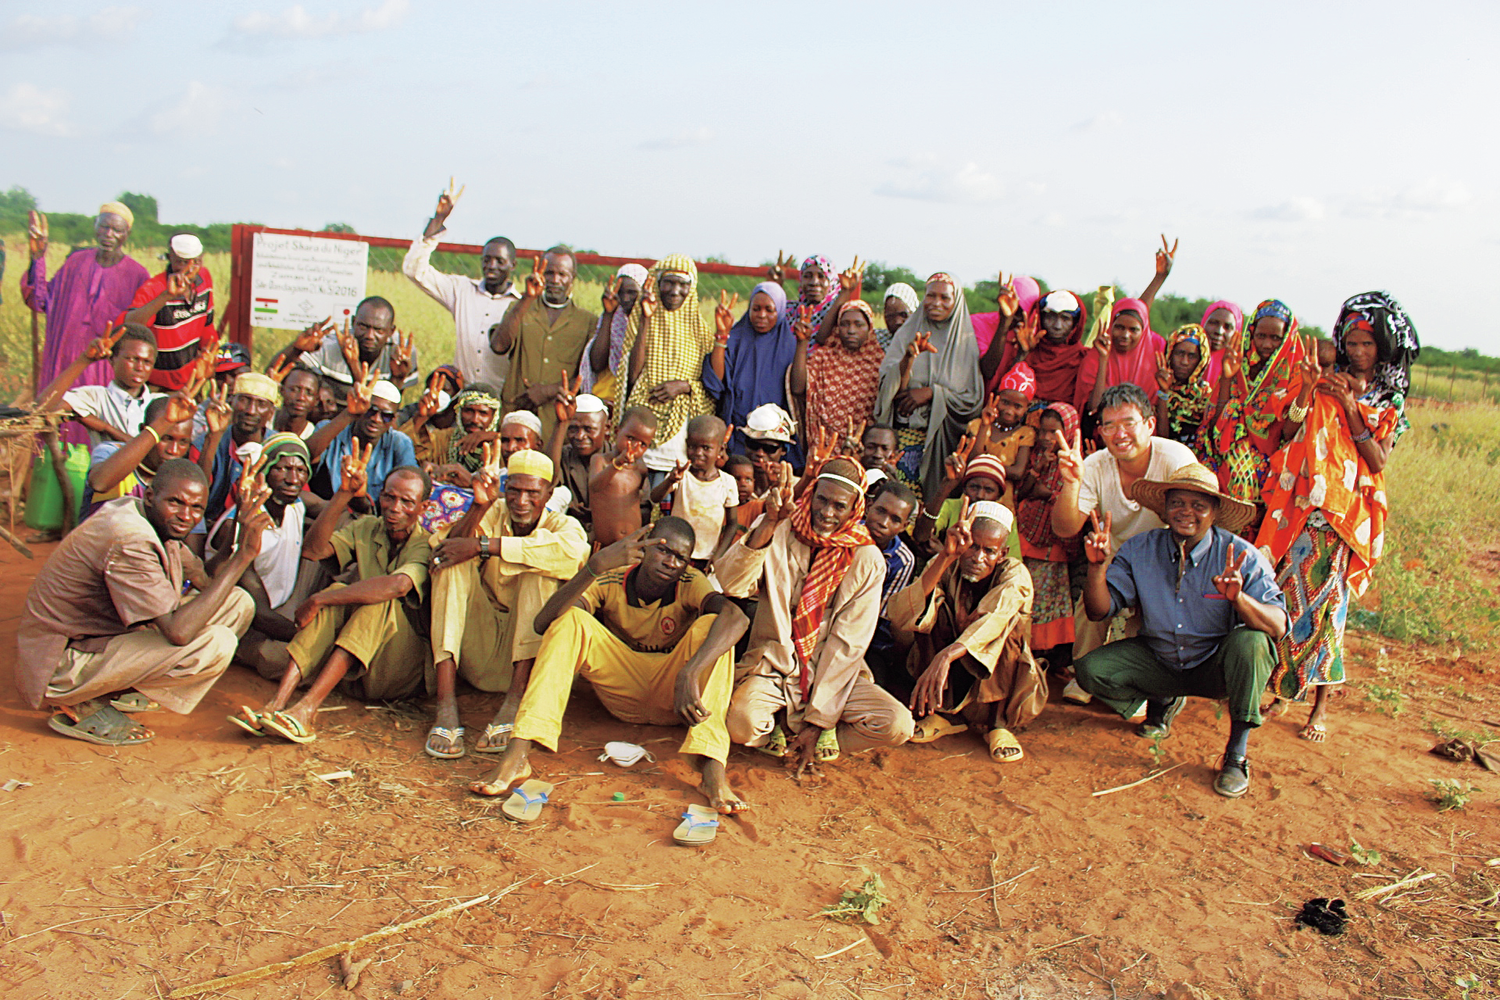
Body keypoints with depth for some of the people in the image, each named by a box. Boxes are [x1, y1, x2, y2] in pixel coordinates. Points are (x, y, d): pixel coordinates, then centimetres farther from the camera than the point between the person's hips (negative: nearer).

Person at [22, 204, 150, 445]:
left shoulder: (136, 275, -3)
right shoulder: (77, 260, 7)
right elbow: (42, 301, 4)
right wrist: (38, 258, -3)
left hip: (106, 367, -3)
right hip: (65, 360, 3)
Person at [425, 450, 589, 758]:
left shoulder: (562, 525, -3)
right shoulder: (494, 514, 3)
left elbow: (573, 551, -31)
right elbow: (446, 550, -15)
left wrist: (483, 545, -31)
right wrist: (479, 506, -31)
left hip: (530, 649, -2)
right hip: (480, 648, 2)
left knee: (541, 571, -23)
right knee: (453, 563, -18)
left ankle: (515, 700, -31)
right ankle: (446, 707, -31)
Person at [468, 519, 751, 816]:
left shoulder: (689, 583, -15)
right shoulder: (611, 582, -12)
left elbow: (736, 618, -37)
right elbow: (543, 624, -28)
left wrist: (689, 674, -52)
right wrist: (596, 566, -41)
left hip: (672, 698, -1)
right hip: (622, 696, 2)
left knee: (711, 626, -28)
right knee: (570, 619, -20)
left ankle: (713, 769, -44)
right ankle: (516, 755, -32)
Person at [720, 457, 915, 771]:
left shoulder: (867, 560, -5)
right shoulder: (778, 533, -4)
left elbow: (848, 643, -7)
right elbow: (731, 584, -20)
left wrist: (818, 719, -11)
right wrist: (768, 525, -32)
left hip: (834, 673, 1)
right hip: (773, 666, -1)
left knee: (897, 725, -23)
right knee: (742, 724, -31)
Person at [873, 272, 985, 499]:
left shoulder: (966, 343, 5)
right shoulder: (907, 334, 7)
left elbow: (974, 400, 2)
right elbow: (890, 387, -3)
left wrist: (932, 393, -9)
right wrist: (909, 356, -19)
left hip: (943, 436, 0)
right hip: (906, 430, 0)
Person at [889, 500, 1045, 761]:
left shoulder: (1015, 574, -18)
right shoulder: (946, 567, -14)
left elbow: (995, 619, -40)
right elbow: (898, 615, -33)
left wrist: (946, 656, -58)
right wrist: (946, 557, -41)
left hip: (996, 679, -2)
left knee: (1010, 625, -30)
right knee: (930, 606, -23)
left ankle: (996, 721, -15)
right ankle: (944, 712, -14)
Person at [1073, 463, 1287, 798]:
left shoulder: (1241, 556, -17)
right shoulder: (1139, 550, -10)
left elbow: (1278, 627, -25)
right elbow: (1100, 611, -12)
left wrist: (1238, 598, -45)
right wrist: (1098, 566, -30)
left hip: (1216, 667, -2)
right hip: (1159, 660, 3)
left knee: (1250, 643, -34)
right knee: (1090, 670, -18)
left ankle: (1237, 754, -16)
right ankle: (1162, 701, 15)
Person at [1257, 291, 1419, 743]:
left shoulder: (1391, 402, 9)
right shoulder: (1327, 385, 9)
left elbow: (1378, 461, -4)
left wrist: (1350, 409, -11)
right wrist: (1305, 391, -13)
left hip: (1348, 510, -1)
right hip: (1305, 505, 1)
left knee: (1326, 599, -4)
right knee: (1287, 591, -3)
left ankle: (1320, 704, 5)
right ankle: (1282, 686, 11)